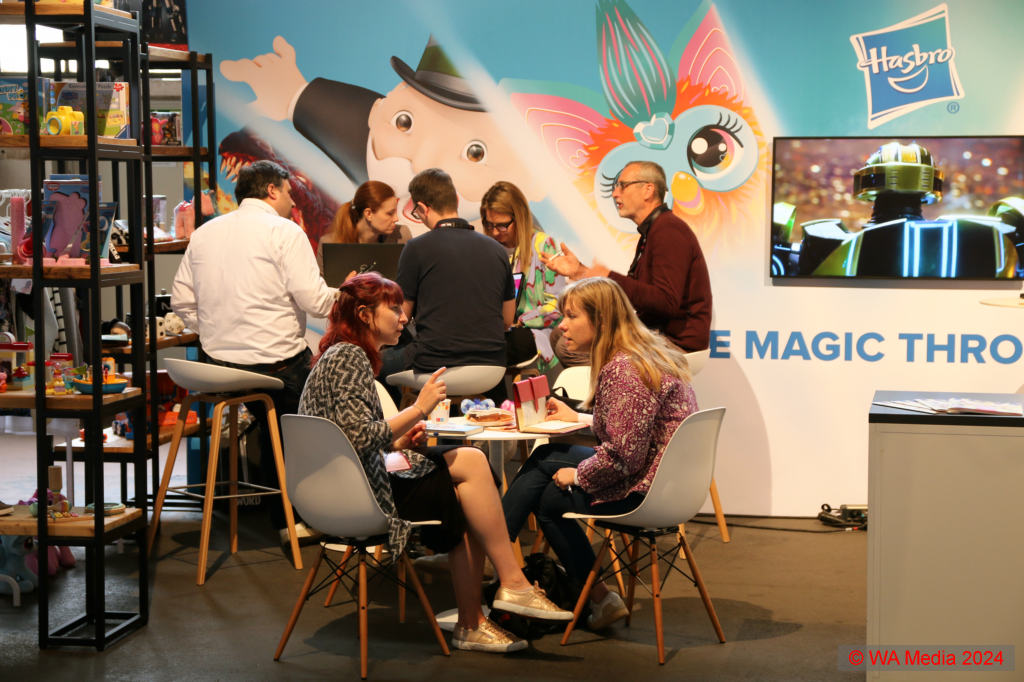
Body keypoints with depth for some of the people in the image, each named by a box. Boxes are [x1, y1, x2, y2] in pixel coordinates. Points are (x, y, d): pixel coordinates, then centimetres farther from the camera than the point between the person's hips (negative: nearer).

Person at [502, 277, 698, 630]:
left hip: (646, 491, -10)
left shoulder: (623, 370, -22)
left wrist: (578, 475, -9)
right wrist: (578, 418, 17)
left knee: (549, 497, 6)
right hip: (665, 478, 10)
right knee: (544, 458, 13)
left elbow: (623, 455, -26)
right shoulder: (647, 352, 9)